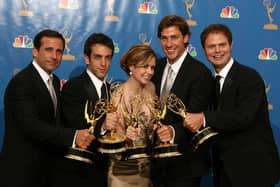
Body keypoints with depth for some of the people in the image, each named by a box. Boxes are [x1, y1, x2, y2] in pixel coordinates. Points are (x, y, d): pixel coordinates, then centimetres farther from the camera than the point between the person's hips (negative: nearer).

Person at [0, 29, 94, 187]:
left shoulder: (55, 81, 9)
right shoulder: (21, 82, -18)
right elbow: (31, 125, -28)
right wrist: (73, 136, -35)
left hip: (46, 167, 8)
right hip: (22, 170, -8)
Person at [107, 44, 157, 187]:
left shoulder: (151, 88, -2)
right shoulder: (119, 95, -19)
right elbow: (117, 136, -15)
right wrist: (126, 136, -35)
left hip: (147, 163, 5)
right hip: (124, 167, -5)